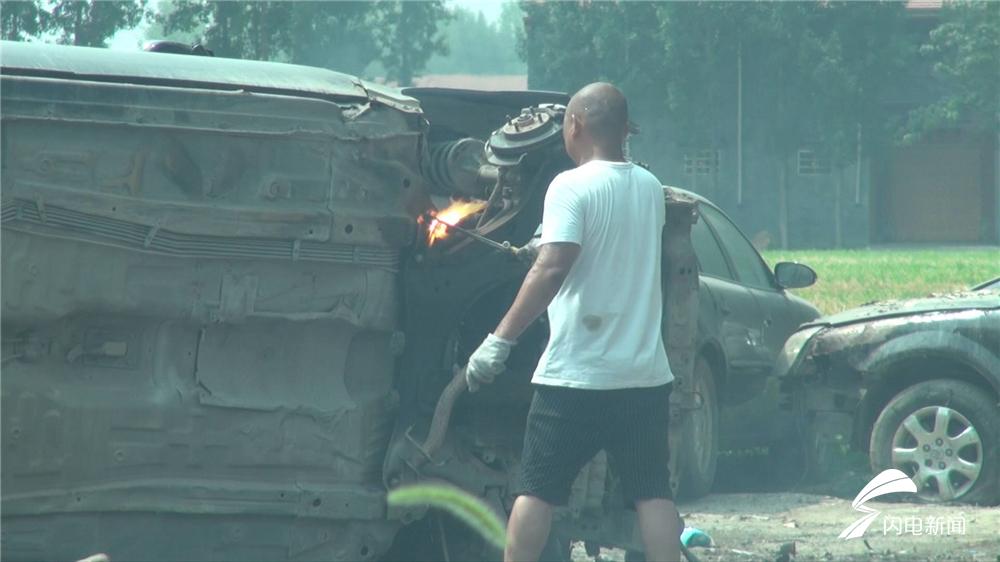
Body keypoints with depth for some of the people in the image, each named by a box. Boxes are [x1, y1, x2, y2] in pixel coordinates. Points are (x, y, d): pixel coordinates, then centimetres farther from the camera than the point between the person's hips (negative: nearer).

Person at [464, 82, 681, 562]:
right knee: (652, 492, 5)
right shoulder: (650, 189, 10)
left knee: (537, 488, 4)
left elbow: (552, 268, -22)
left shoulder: (572, 187, -11)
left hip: (577, 374, -5)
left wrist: (500, 340, -22)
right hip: (646, 374, 5)